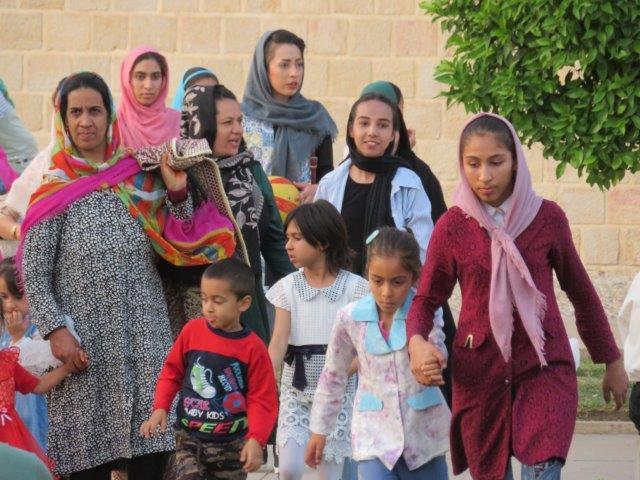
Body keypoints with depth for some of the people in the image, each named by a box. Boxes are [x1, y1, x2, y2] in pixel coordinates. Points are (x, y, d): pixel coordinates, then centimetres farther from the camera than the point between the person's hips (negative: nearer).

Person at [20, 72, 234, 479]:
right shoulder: (54, 192, 2)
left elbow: (176, 248, 11)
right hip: (86, 343, -2)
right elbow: (33, 274, -1)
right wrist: (56, 330, -12)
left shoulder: (139, 181, 10)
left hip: (144, 336, 2)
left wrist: (178, 194, -2)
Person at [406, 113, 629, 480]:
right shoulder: (453, 226, -1)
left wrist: (612, 361, 19)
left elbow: (580, 291, 11)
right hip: (478, 371, 2)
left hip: (545, 368, -2)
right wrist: (417, 342, -16)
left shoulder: (547, 218, -2)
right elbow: (427, 298, 6)